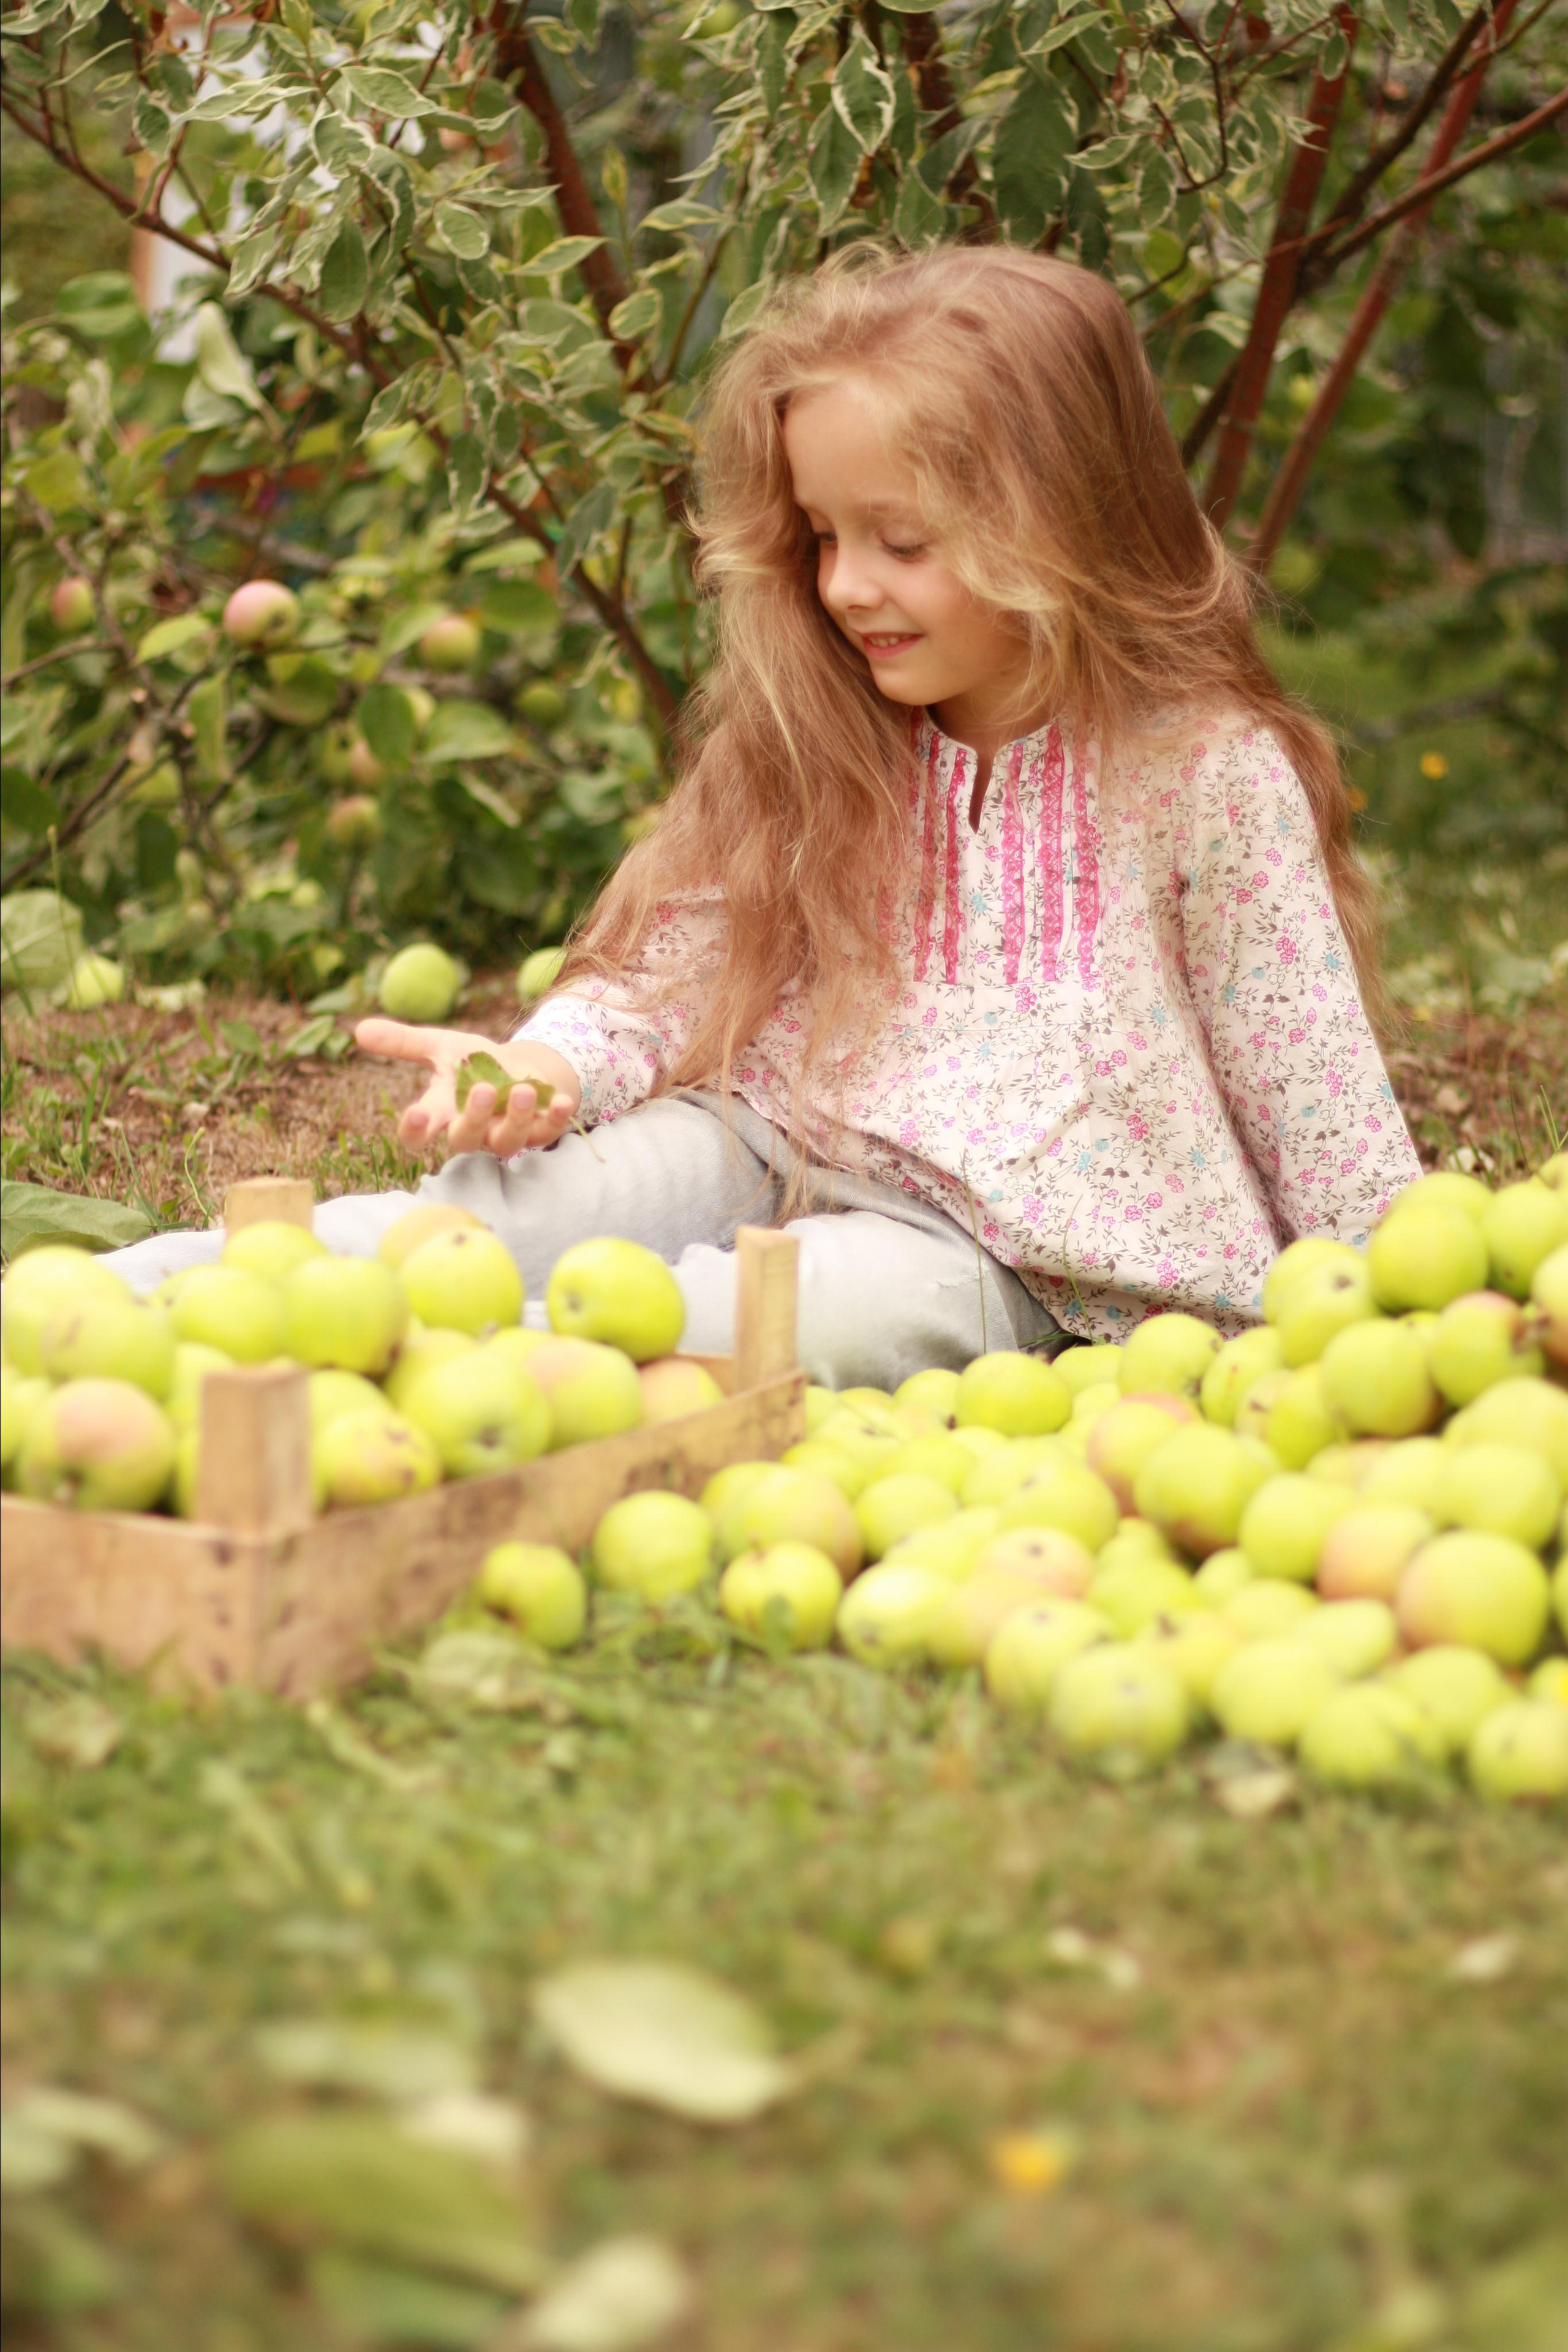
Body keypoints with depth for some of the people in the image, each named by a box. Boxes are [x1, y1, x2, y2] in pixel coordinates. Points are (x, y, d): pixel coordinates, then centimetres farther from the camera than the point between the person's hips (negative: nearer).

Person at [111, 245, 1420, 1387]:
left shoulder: (1208, 768, -6)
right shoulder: (811, 738, 7)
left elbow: (1312, 1087, -2)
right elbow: (680, 957, 5)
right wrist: (544, 1066, -15)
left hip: (1008, 1250, -3)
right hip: (779, 1144, 3)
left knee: (870, 1300, -37)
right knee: (536, 1195, -26)